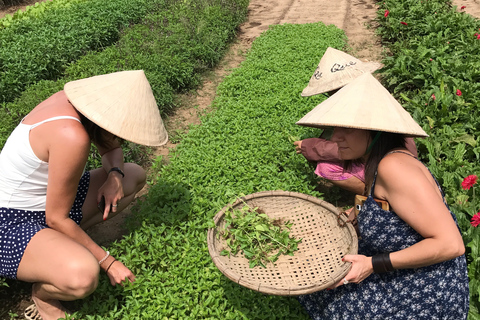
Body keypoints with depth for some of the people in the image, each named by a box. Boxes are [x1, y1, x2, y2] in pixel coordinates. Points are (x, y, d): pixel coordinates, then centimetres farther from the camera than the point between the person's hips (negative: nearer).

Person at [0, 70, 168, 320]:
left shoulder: (80, 101, -8)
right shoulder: (73, 137, -33)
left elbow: (110, 149, 12)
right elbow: (56, 219, -25)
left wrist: (114, 175, -10)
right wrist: (107, 262, -16)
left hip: (44, 200, 9)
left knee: (134, 175, 8)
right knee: (83, 275, -38)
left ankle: (66, 242, 8)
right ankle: (42, 290, 0)